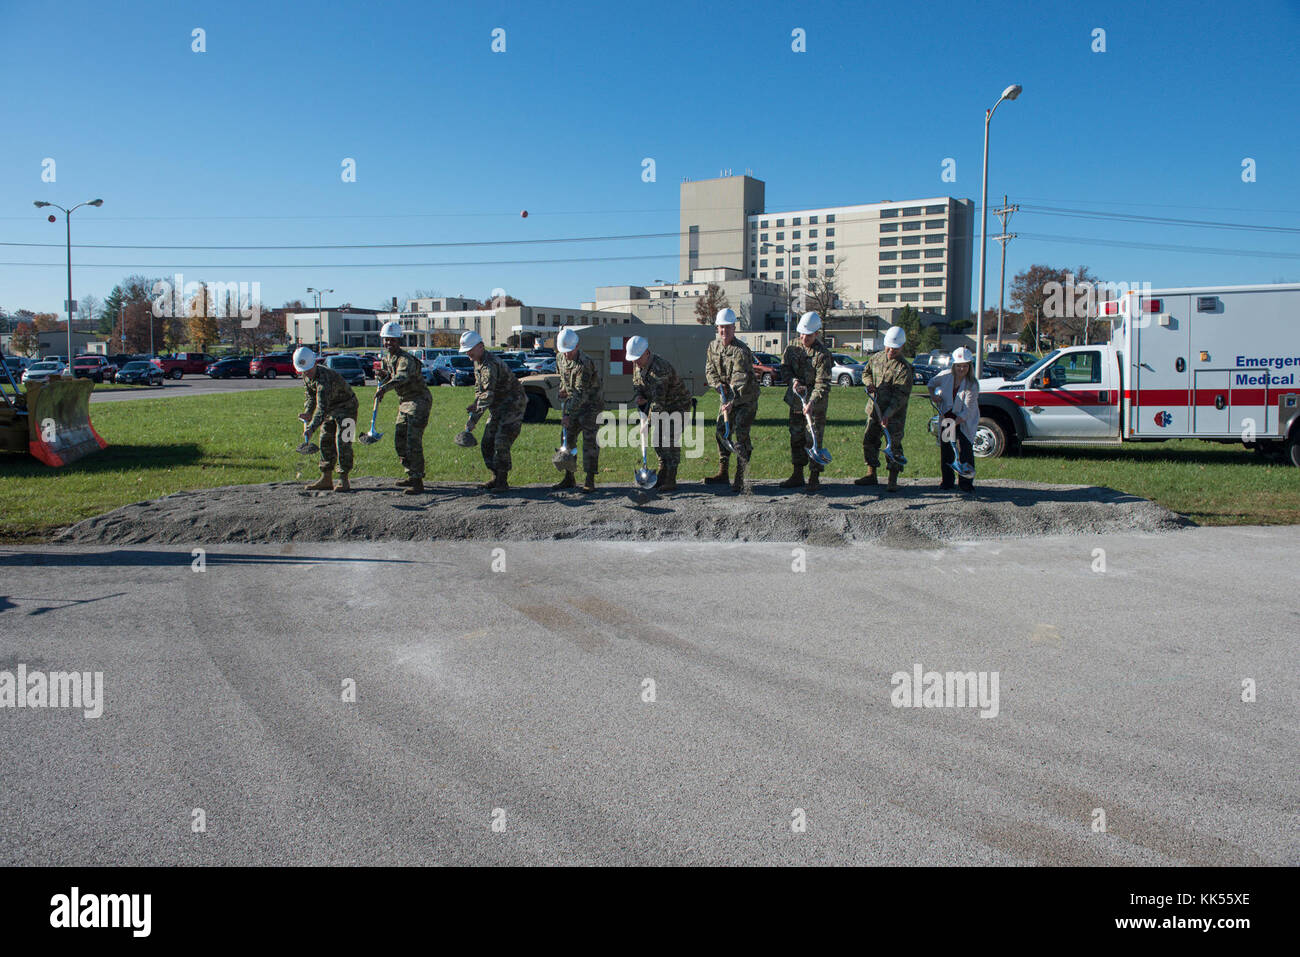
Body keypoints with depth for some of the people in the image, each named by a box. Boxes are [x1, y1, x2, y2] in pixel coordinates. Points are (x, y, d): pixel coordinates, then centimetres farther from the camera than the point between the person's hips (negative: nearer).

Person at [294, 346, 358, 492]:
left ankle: (343, 480, -12)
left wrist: (311, 428, -48)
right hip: (331, 409, 9)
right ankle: (326, 479, 13)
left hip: (346, 406, -9)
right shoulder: (307, 376, -6)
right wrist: (307, 413, -10)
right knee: (325, 442, 7)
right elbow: (311, 397, 9)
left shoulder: (324, 377, -35)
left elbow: (322, 408, -41)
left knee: (342, 442, -15)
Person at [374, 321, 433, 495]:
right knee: (399, 439, 10)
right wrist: (383, 375, -8)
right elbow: (387, 379, 16)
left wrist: (384, 388, -57)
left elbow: (402, 377, -41)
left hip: (419, 400, -9)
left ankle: (417, 481, -10)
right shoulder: (387, 358, 8)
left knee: (413, 440, -14)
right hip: (404, 402, 9)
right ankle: (411, 475, 23)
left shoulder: (406, 359, -20)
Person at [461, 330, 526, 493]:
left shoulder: (490, 364, -24)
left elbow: (488, 393, -31)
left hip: (513, 405, -10)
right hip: (498, 408, 10)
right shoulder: (478, 362, 9)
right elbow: (479, 386, 18)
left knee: (501, 443, -16)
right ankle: (495, 478, 17)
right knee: (486, 443, 8)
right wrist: (476, 403, 1)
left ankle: (502, 482, -9)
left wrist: (478, 409, -34)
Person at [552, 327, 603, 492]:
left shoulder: (585, 363, -26)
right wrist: (562, 389, 0)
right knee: (568, 439, 7)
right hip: (572, 404, 8)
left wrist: (568, 415, -33)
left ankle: (589, 480, -5)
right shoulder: (560, 360, 0)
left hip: (590, 404, -8)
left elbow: (581, 393, -30)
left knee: (590, 440, -9)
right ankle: (568, 477, 16)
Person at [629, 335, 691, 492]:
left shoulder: (659, 369, -33)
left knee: (671, 439, -12)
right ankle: (662, 476, 15)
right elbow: (636, 383, 11)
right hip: (663, 406, 9)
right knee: (657, 438, 7)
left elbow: (658, 399, -35)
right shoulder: (637, 365, -4)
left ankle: (671, 480, -8)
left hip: (678, 405, -9)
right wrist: (638, 396, -12)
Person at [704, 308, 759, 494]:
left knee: (740, 435, -14)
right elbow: (709, 370, 4)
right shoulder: (713, 346, 2)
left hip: (746, 398, -7)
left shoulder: (741, 351, -22)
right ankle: (723, 473, 19)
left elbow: (739, 380, -30)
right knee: (721, 431, 8)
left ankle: (741, 478, -10)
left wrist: (731, 402, -41)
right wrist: (718, 384, -17)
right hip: (727, 396, 7)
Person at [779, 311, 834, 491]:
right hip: (796, 401, 6)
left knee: (814, 440, -4)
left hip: (815, 404, -6)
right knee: (796, 438, 12)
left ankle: (814, 478, 4)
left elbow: (822, 384, -20)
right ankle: (797, 475, 23)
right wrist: (793, 380, -11)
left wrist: (811, 404, -32)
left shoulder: (822, 354, -16)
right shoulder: (792, 348, 2)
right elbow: (784, 367, 10)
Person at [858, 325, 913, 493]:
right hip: (874, 409, 6)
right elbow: (866, 372, 22)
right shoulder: (877, 358, 5)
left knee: (894, 445, -3)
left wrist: (887, 414, -27)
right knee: (869, 441, 11)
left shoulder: (904, 368, -15)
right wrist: (869, 383, -1)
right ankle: (871, 475, 23)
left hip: (895, 415, -6)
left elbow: (900, 396, -19)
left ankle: (893, 480, 5)